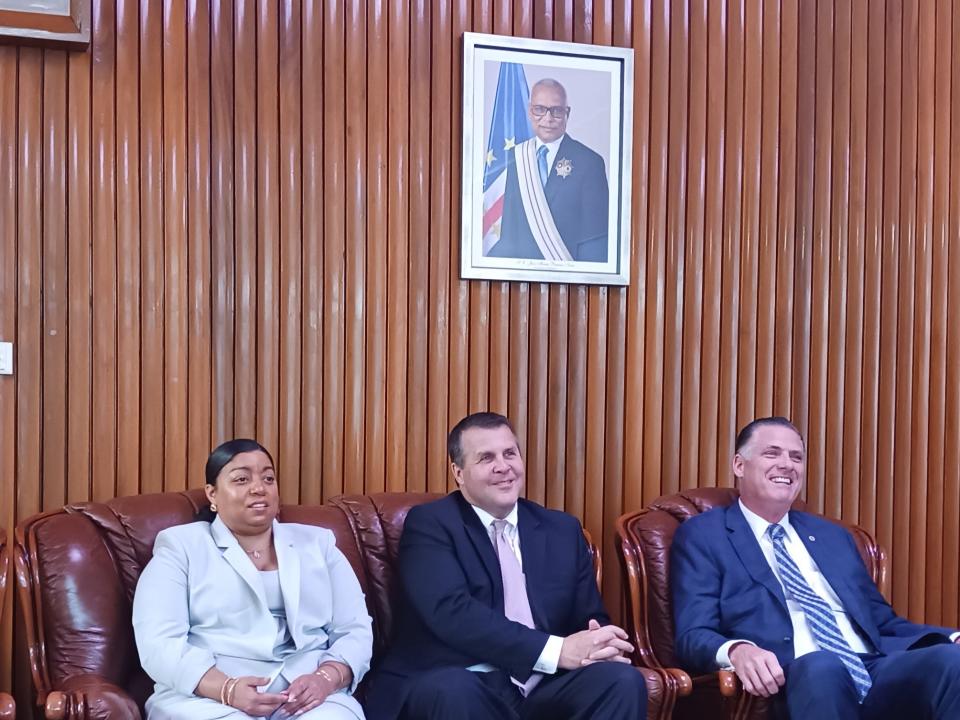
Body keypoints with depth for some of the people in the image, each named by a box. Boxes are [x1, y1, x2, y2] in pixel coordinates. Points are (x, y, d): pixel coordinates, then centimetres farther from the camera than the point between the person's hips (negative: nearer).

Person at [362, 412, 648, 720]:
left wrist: (600, 644, -12)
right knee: (452, 689, -37)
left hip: (541, 684, 5)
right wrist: (557, 651, -23)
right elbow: (451, 612, -16)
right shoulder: (430, 524, -1)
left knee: (622, 680, -23)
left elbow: (590, 619, 14)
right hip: (457, 684, -4)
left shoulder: (562, 530, 15)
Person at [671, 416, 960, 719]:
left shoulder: (833, 536, 27)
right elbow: (693, 635, -1)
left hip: (877, 672, 5)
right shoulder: (702, 535, 10)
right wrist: (738, 650, -25)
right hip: (791, 683, -5)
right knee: (819, 666, -40)